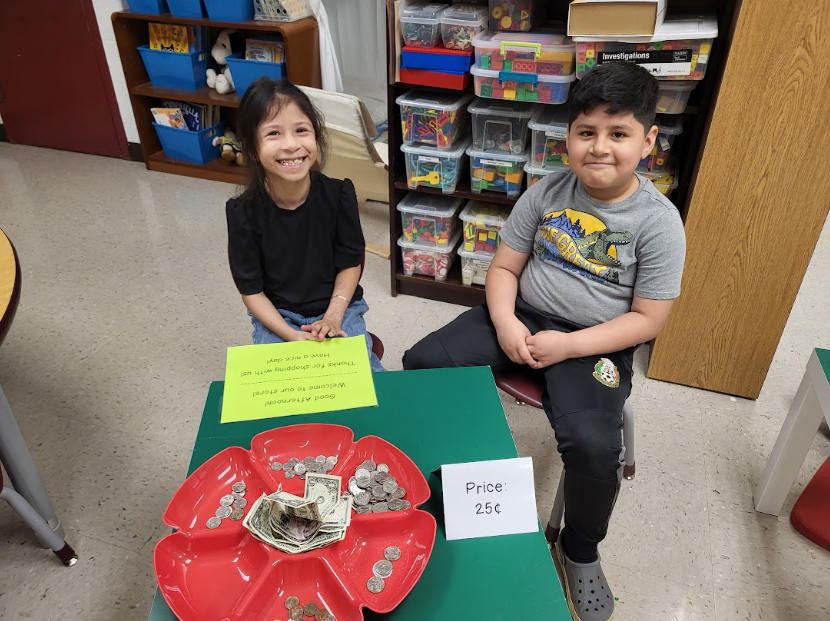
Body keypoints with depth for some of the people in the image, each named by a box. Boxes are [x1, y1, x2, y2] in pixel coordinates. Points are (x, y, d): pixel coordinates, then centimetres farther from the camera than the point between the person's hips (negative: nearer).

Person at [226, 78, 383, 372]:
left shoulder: (339, 194, -15)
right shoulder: (244, 212, -17)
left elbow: (350, 262, -2)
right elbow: (251, 290, -9)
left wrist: (333, 317, -14)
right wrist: (292, 336, -19)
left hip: (339, 307, 0)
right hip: (277, 316, 0)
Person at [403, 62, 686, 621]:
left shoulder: (658, 221, -11)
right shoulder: (547, 194, -1)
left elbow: (648, 319, -9)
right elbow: (504, 267, 5)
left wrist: (569, 346, -18)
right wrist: (505, 324, -14)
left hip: (596, 342, -3)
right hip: (523, 317, 4)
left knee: (594, 447, -28)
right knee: (422, 363, -12)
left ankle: (580, 552, 8)